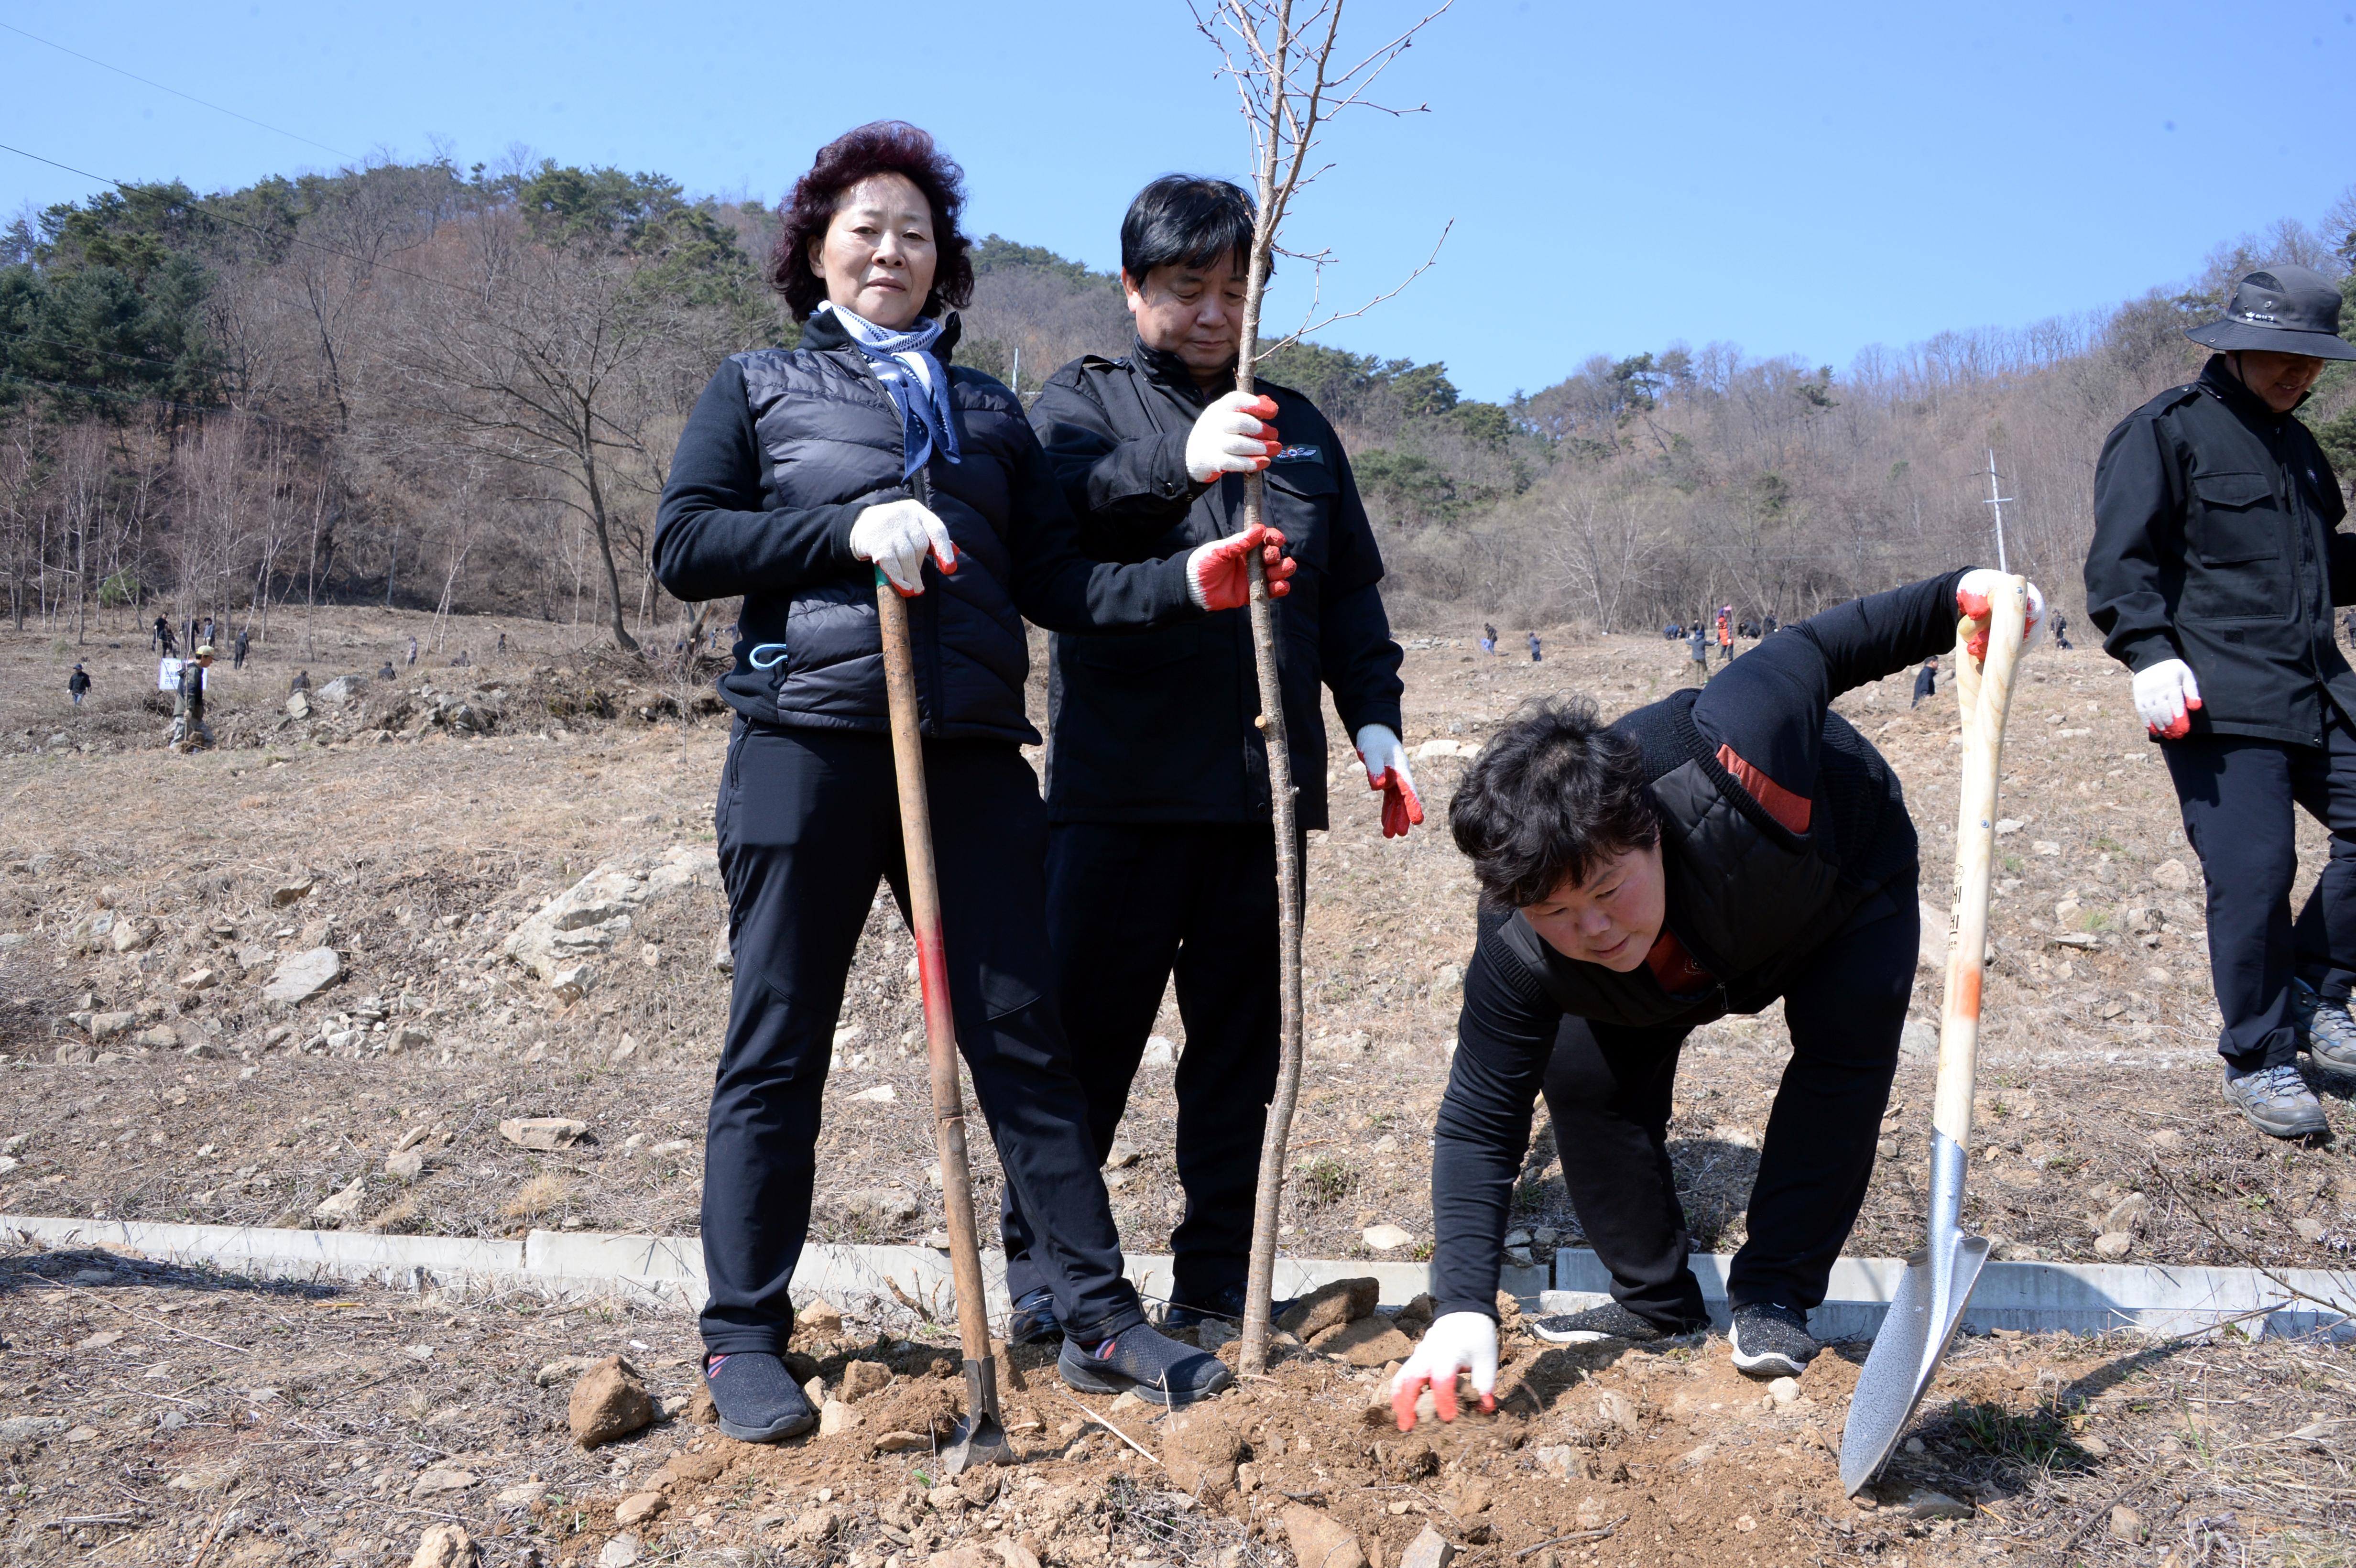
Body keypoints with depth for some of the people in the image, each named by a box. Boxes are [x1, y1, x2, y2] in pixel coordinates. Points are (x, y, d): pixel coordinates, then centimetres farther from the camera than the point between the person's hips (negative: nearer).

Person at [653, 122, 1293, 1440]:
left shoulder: (990, 411, 20)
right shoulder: (760, 386, 13)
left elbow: (1057, 582, 12)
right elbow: (683, 544, 1)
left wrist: (1185, 585, -6)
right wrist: (850, 529, -12)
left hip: (973, 751, 3)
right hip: (808, 745, -2)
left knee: (1025, 1035, 3)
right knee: (778, 1049, 3)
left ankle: (1100, 1319, 10)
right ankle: (745, 1341, 14)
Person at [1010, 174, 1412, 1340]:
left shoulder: (1296, 425, 20)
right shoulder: (1084, 400, 7)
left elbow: (1350, 590, 22)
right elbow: (1053, 510, -15)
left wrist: (1374, 720, 10)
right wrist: (1178, 464, -32)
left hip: (1263, 783, 4)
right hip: (1121, 781, -4)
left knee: (1242, 1038, 8)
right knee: (1087, 1027, 0)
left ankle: (1216, 1279, 18)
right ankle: (1043, 1263, 15)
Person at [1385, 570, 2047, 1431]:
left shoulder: (1726, 761, -48)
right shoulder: (1516, 954, -38)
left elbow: (1818, 650, -28)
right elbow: (1478, 1125, -33)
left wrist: (1960, 598, -24)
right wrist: (1463, 1309, -43)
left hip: (1848, 877, -1)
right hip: (1686, 956, 2)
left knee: (1846, 1047, -22)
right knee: (1584, 1076, -13)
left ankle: (1773, 1298, -7)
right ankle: (1656, 1301, 8)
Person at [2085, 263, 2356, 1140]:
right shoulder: (2167, 432, -3)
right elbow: (2121, 562, -9)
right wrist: (2150, 652, -21)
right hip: (2217, 701, -8)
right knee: (2253, 871, -11)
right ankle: (2256, 1064, 5)